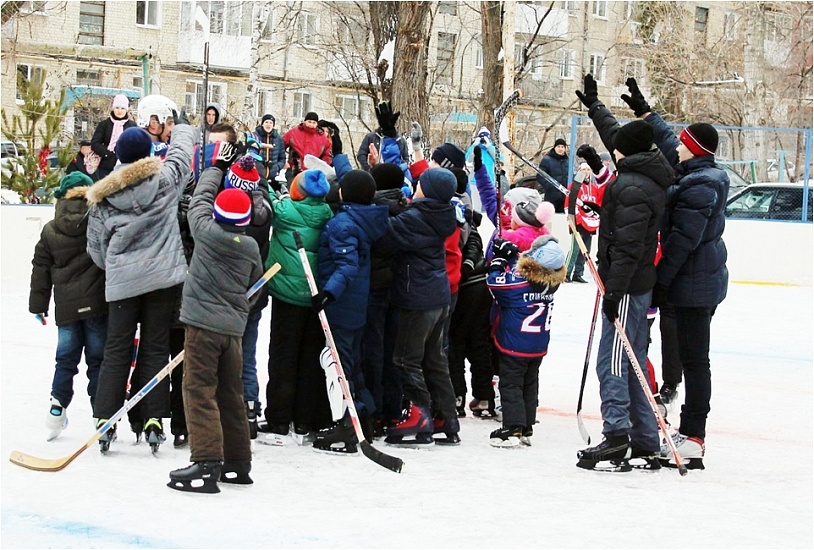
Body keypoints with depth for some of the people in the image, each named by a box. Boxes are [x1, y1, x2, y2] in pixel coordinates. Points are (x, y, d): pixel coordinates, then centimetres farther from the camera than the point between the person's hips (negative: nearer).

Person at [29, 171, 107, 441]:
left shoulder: (49, 231, 5)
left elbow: (41, 268, 9)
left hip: (66, 307, 3)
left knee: (66, 358, 13)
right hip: (98, 304, -2)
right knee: (98, 359, 3)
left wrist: (38, 305, 16)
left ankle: (58, 408, 6)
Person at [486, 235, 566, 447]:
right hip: (539, 345, 6)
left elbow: (496, 282, -15)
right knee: (530, 384, 16)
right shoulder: (552, 281, -4)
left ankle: (512, 429, -3)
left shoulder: (520, 280, -25)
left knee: (510, 384, 2)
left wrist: (498, 260, -4)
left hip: (514, 344, -6)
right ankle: (527, 428, 21)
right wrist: (511, 253, 4)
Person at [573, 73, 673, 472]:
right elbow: (615, 135, 31)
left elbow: (628, 247, -24)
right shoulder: (649, 177, 12)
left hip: (627, 285, -10)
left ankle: (617, 440, -13)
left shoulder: (632, 188, -18)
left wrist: (614, 290, -25)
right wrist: (593, 105, 42)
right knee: (633, 362, 13)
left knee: (613, 362, -10)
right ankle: (645, 446, 16)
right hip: (640, 282, 10)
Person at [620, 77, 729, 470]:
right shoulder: (701, 175, 11)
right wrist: (644, 110, 32)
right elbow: (666, 145, 27)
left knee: (693, 358, -7)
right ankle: (691, 434, 17)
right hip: (702, 279, 10)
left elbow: (683, 238, -21)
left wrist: (662, 280, -18)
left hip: (695, 283, -10)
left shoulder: (699, 186, -19)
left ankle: (693, 440, -5)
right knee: (691, 358, 12)